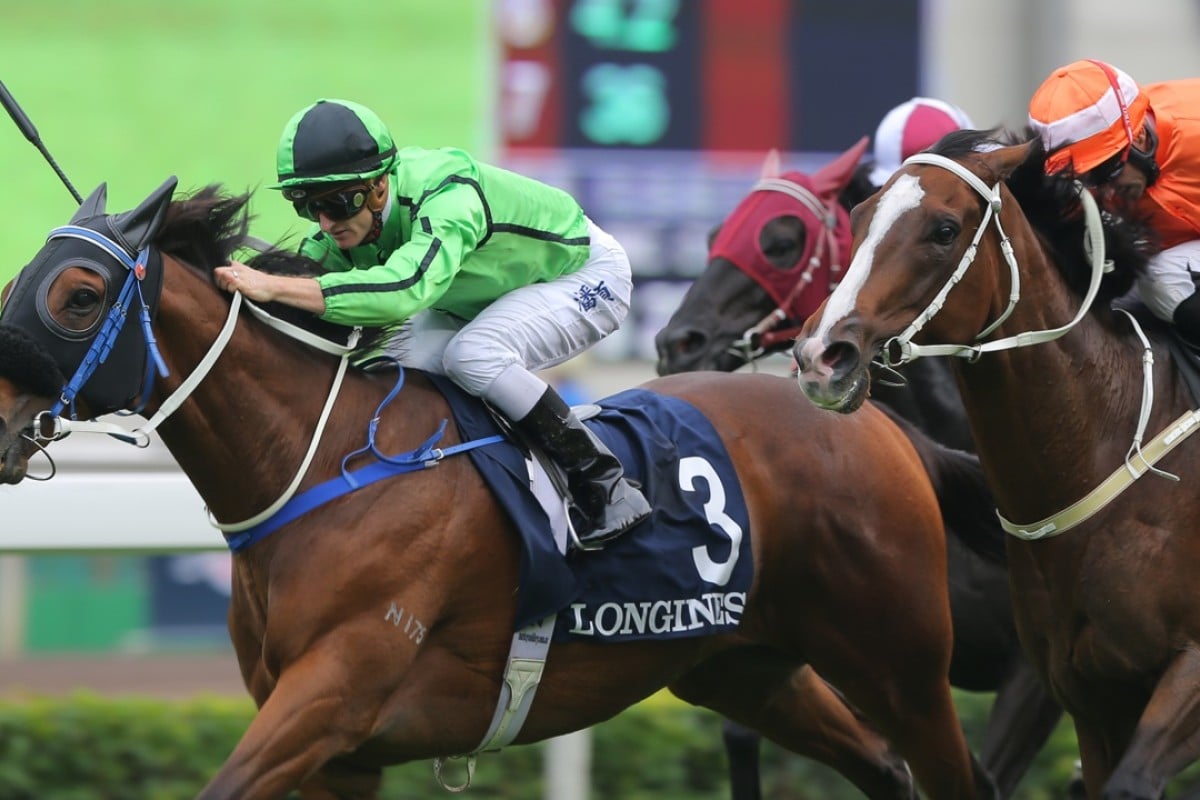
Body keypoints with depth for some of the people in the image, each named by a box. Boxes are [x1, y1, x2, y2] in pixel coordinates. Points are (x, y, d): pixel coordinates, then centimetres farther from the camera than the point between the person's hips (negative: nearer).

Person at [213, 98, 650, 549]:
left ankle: (607, 491, -20)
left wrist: (274, 287, -62)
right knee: (406, 369, -11)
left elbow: (405, 289, -59)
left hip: (585, 273, -8)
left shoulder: (449, 199, -42)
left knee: (473, 355, -31)